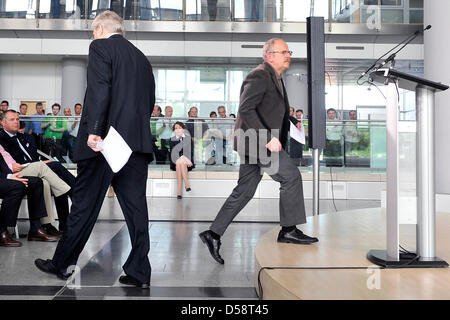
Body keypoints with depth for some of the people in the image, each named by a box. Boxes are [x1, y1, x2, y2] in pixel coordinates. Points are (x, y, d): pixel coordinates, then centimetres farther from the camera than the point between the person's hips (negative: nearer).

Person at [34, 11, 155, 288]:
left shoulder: (100, 47, 1)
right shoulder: (141, 57, 20)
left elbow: (100, 89, -15)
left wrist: (93, 130, -21)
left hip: (104, 140, -5)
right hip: (138, 140, 6)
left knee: (85, 204, 5)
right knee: (136, 205, 5)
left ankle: (62, 264, 21)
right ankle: (139, 272, 9)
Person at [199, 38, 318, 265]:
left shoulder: (275, 79, 22)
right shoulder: (259, 76, -10)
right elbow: (245, 109, -21)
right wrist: (267, 138, -25)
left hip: (261, 142, 10)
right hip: (255, 140, -10)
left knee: (244, 191, 9)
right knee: (291, 176, -8)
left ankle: (213, 234, 13)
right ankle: (288, 230, 4)